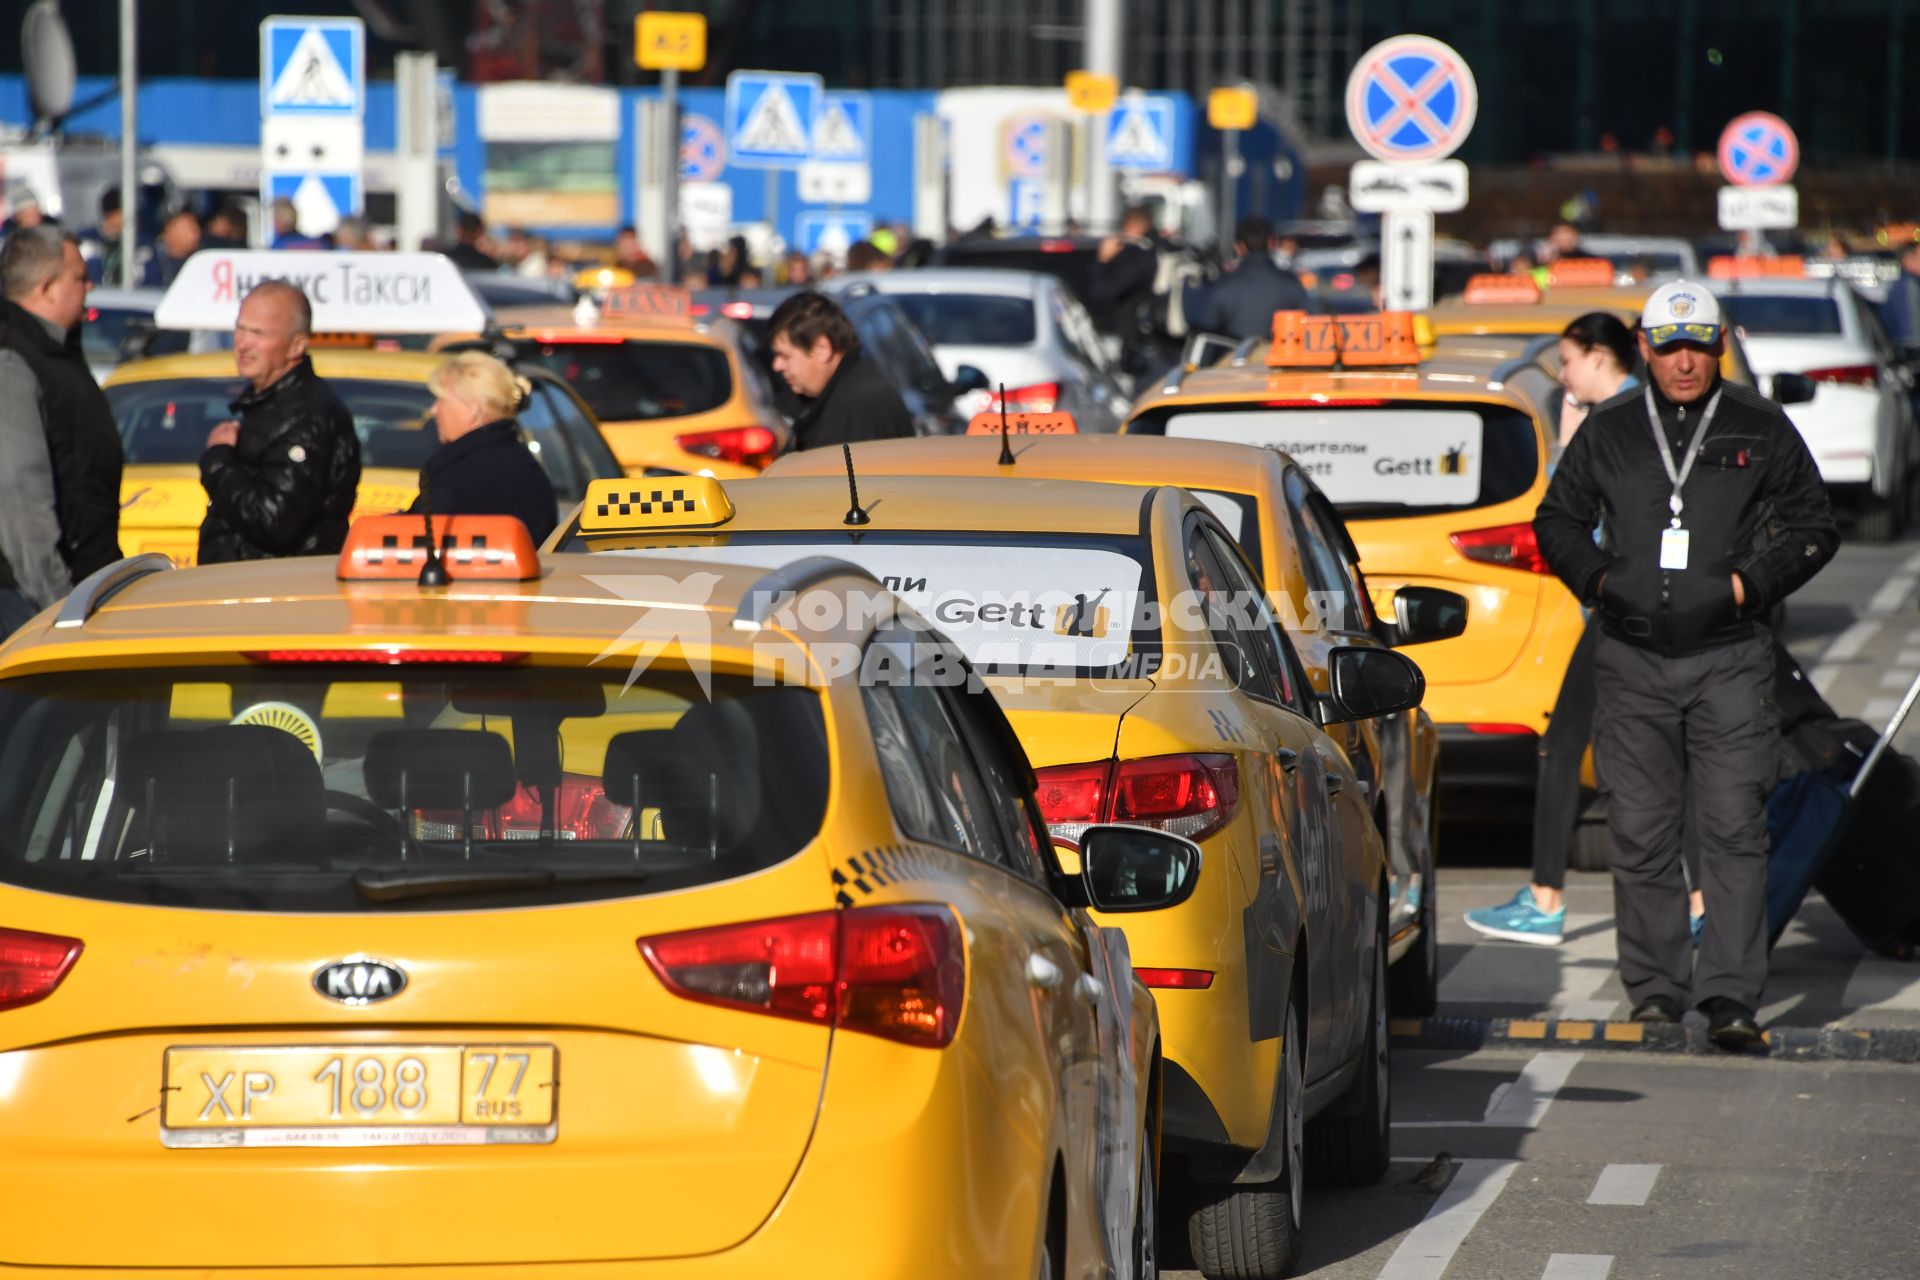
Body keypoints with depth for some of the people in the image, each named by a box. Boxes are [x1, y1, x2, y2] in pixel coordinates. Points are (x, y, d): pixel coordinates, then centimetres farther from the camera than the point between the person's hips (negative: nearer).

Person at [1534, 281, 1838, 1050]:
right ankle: (1655, 987, 13)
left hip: (1730, 658, -2)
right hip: (1631, 661, 2)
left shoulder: (1761, 431, 5)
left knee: (1732, 828, -8)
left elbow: (1813, 527, 9)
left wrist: (1748, 584, -5)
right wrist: (1596, 578, 3)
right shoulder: (1609, 432, 10)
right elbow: (1557, 519, 20)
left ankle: (1730, 993, -9)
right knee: (1640, 832, 3)